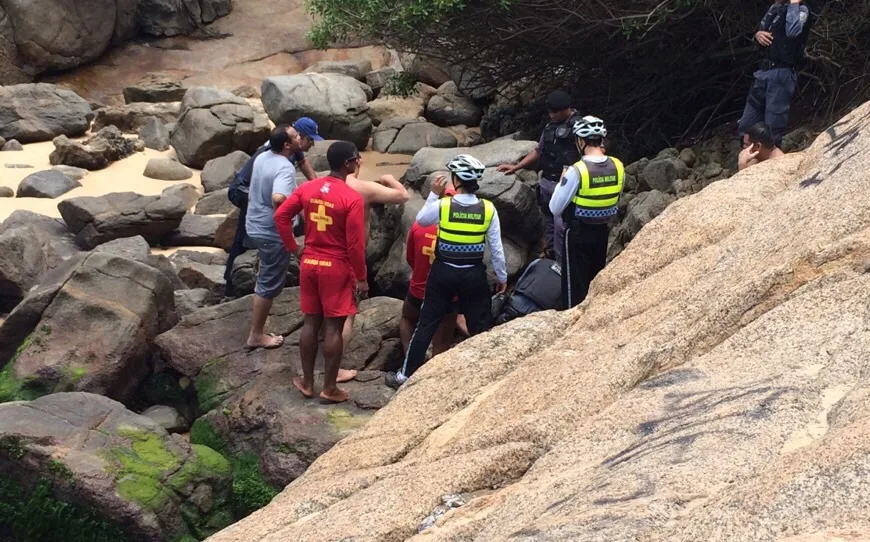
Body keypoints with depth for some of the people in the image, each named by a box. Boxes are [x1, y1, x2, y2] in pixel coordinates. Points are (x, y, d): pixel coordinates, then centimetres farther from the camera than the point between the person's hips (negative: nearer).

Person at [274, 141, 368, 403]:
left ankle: (307, 382, 22)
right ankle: (330, 387, 9)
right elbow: (355, 243, -17)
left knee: (311, 322, 14)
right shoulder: (352, 198, -17)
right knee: (333, 327, 3)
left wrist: (293, 248, 10)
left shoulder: (307, 188, 0)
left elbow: (281, 216, 1)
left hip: (309, 263, 5)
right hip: (337, 268, -5)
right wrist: (361, 278, -8)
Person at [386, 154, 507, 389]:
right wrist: (502, 277, 9)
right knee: (480, 327, 10)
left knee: (427, 324, 8)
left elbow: (421, 220, 9)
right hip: (474, 274, 1)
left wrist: (434, 194, 16)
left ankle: (406, 375, 14)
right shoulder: (488, 209, -8)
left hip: (444, 272, -1)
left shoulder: (442, 205, -13)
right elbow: (496, 249, -2)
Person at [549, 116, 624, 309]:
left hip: (578, 234, -5)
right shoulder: (617, 167, -7)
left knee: (575, 284, 5)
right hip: (603, 232, 5)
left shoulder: (576, 171, -23)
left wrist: (562, 181, -3)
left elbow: (555, 208, -14)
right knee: (596, 281, 20)